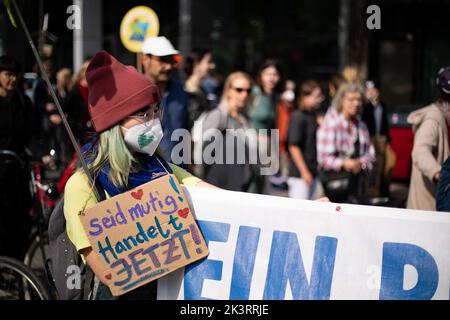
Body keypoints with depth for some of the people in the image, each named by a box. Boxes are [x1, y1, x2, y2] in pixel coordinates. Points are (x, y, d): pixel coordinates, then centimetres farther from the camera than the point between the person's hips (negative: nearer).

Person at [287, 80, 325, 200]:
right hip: (299, 175, -8)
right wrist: (304, 172, -15)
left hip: (314, 173, 8)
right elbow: (293, 147, -14)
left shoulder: (314, 116, 12)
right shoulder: (298, 117, -11)